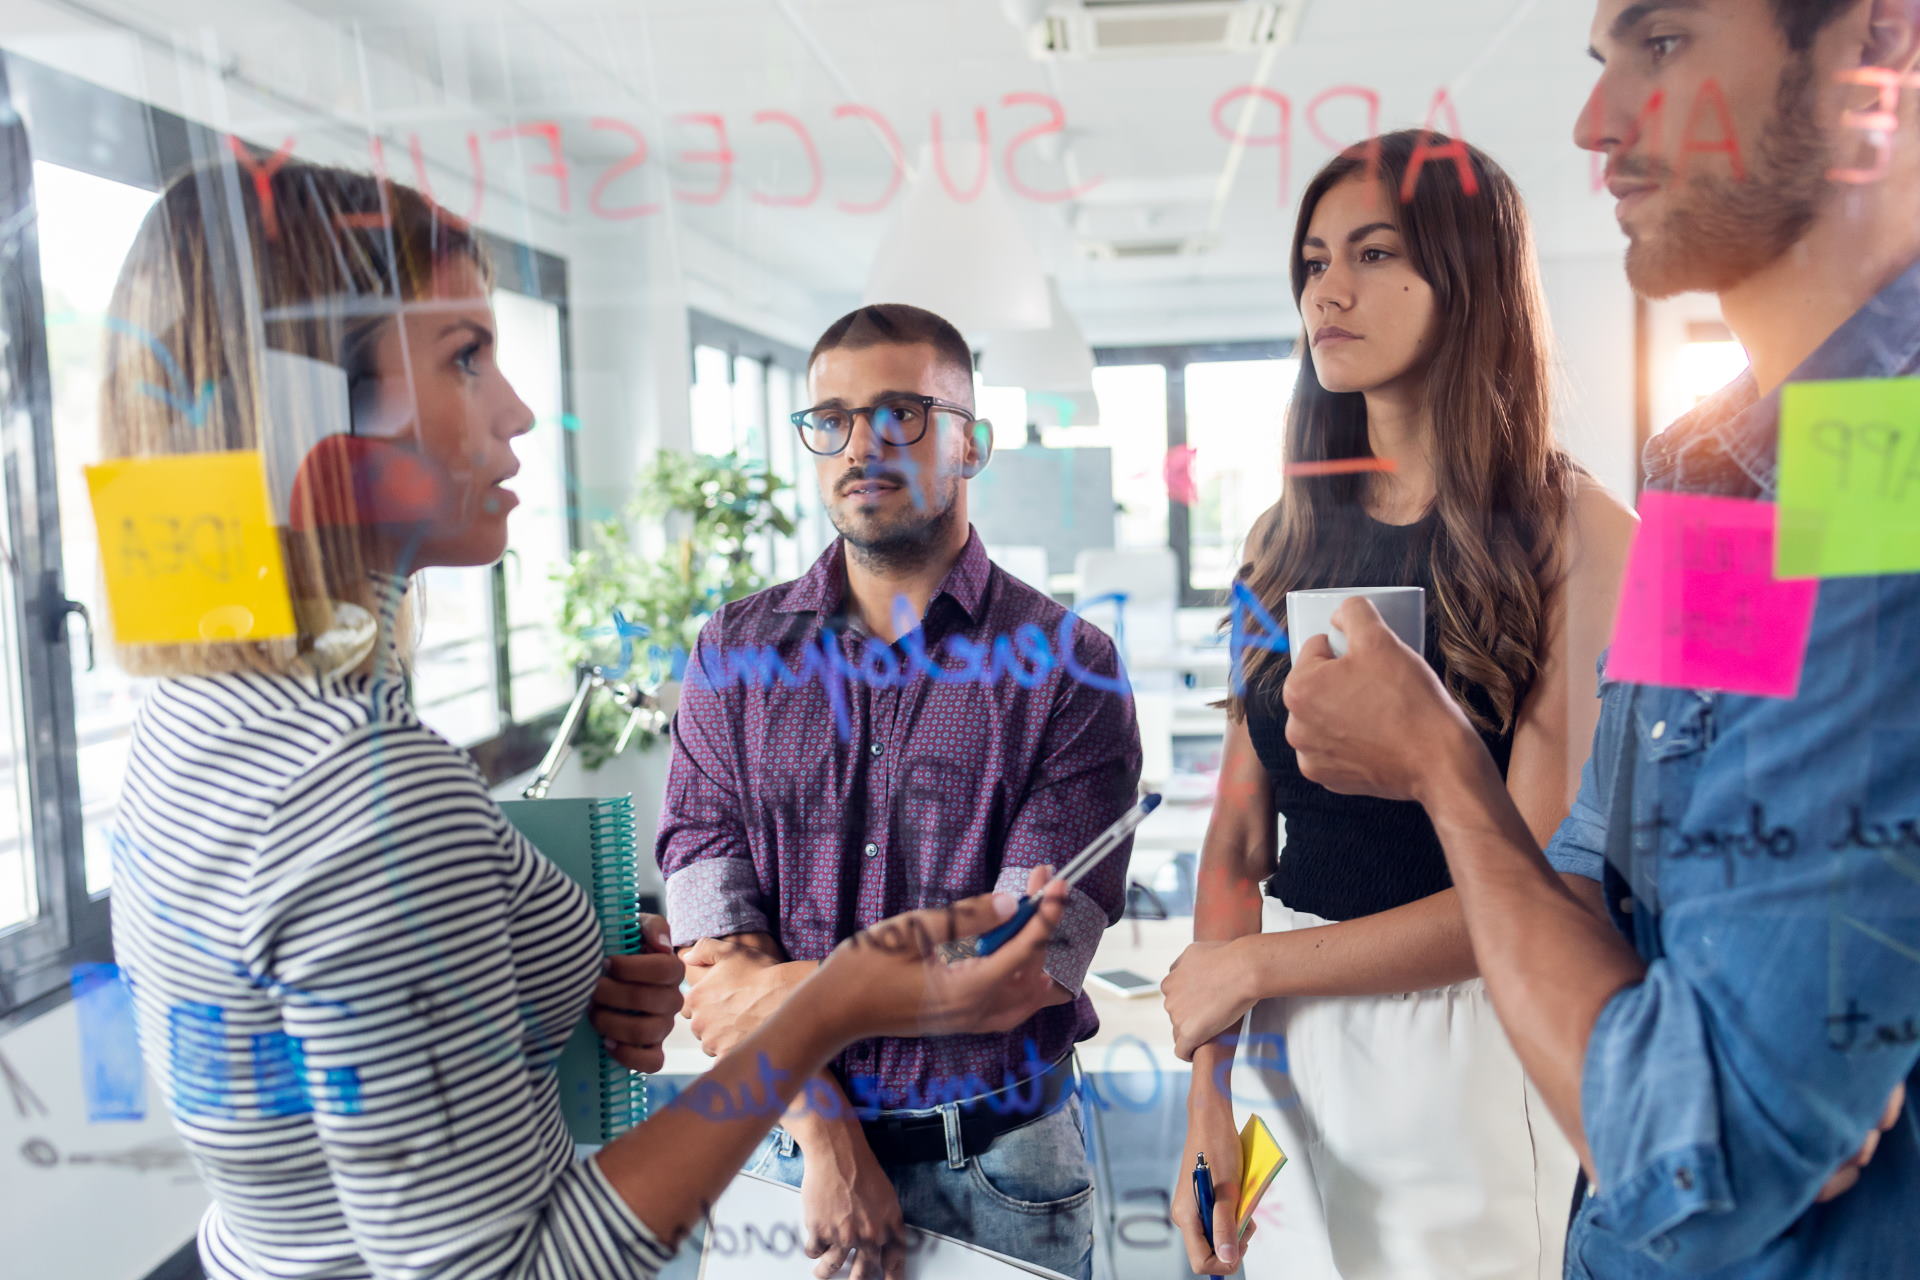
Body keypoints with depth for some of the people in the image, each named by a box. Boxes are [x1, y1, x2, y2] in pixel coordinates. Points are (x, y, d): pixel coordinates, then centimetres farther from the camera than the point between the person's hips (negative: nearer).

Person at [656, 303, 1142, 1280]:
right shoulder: (735, 651, -2)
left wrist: (791, 992, -13)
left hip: (999, 1156, -1)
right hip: (788, 1137, 2)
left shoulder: (1068, 666, -10)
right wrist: (828, 1139, -15)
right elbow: (718, 961, -8)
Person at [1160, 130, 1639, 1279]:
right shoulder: (1289, 537, 3)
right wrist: (1209, 1097, -5)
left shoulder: (1576, 532, -11)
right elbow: (1239, 840, 1)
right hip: (1284, 1049, 4)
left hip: (1466, 1052, -4)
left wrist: (1246, 969, -11)